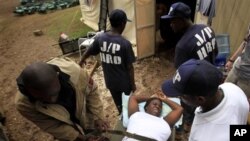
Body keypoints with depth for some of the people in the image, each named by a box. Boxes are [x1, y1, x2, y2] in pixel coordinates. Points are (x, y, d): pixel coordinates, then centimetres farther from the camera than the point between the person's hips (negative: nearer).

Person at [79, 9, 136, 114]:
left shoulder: (100, 38, -11)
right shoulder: (125, 43, -23)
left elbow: (87, 53, 5)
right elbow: (129, 67, -17)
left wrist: (80, 63, 25)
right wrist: (133, 84, -2)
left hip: (110, 82, 4)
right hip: (125, 82, -3)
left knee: (119, 104, 25)